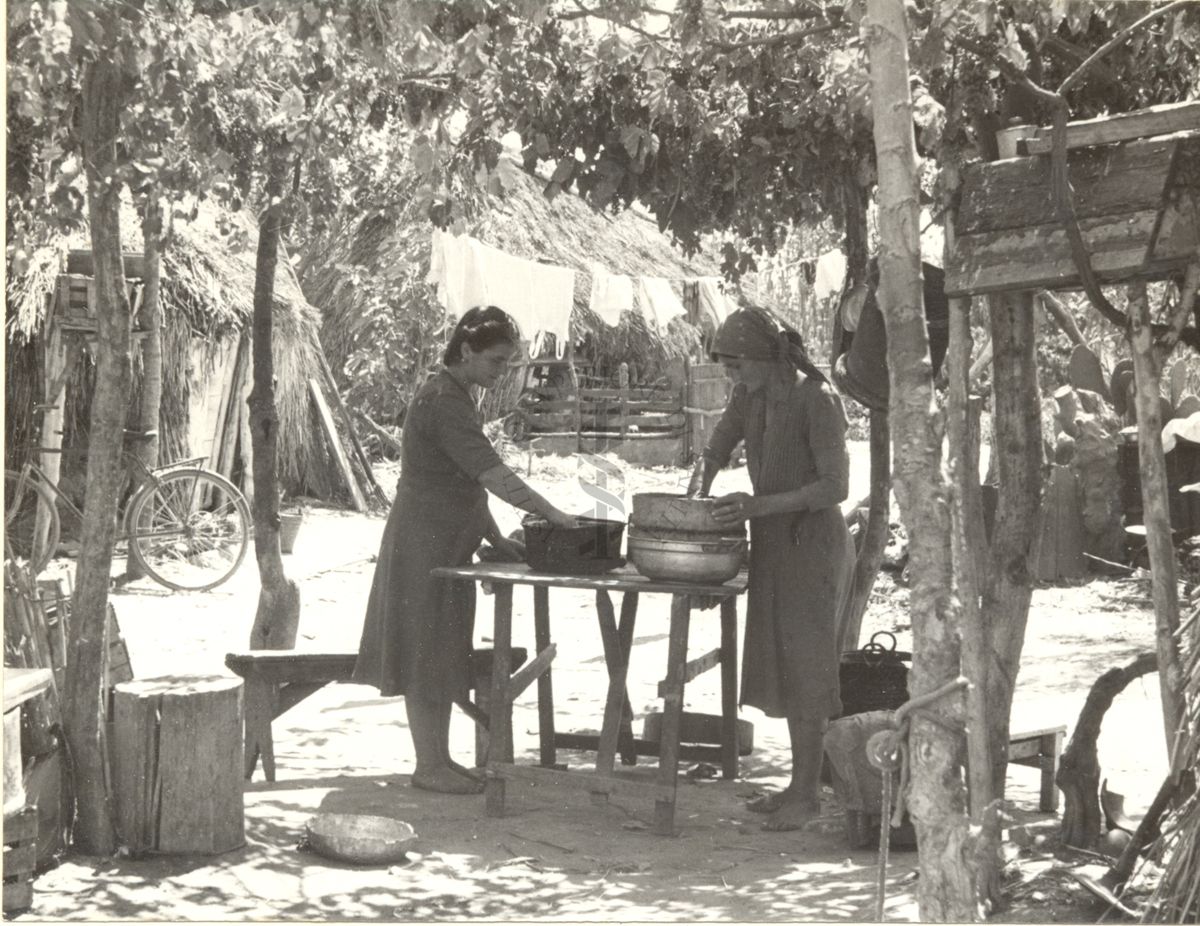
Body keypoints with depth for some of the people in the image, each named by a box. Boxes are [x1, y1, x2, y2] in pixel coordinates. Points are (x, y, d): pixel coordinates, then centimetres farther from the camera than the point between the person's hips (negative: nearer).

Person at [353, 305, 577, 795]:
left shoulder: (455, 397, 14)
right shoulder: (442, 401, -19)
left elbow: (470, 480, 17)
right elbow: (491, 473, -26)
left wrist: (496, 539, 12)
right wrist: (551, 513, -25)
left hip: (448, 544, 10)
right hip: (425, 543, -10)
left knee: (444, 654, 13)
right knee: (426, 652, -2)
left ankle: (439, 759, 20)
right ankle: (429, 765, 5)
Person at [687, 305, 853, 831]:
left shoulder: (816, 400, -19)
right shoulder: (749, 397, 4)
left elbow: (835, 486, -21)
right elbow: (714, 454, 15)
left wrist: (759, 504, -25)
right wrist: (694, 501, -3)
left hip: (812, 542, -8)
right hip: (773, 543, 8)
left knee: (804, 665, -4)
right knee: (782, 665, 11)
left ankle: (807, 793, 4)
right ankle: (801, 784, 21)